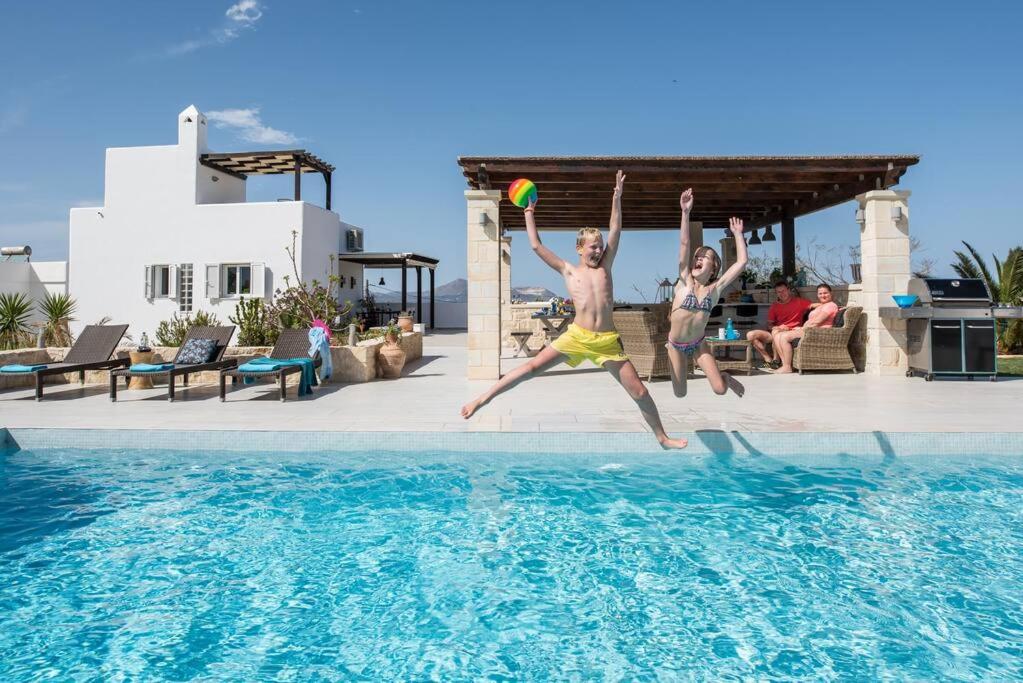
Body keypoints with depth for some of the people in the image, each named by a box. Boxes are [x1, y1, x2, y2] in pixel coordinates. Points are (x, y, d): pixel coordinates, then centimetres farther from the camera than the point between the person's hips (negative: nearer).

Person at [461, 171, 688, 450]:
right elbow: (536, 246, 6)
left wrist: (617, 197, 7)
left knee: (640, 392, 3)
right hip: (576, 336, -2)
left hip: (608, 341, 2)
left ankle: (662, 437, 22)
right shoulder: (568, 271, 8)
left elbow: (615, 232, 10)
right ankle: (482, 399, -3)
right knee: (532, 367, -10)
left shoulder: (604, 267, 13)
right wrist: (529, 212, 10)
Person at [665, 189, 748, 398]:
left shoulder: (715, 288, -9)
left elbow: (742, 262, -13)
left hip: (699, 343, 1)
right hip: (676, 345, -1)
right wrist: (686, 213, -27)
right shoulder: (685, 281, -13)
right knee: (680, 394, 8)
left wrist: (737, 234, -9)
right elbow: (684, 244, -21)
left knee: (720, 389, -12)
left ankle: (726, 377, 27)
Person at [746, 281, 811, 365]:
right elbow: (769, 325, 14)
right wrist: (777, 327, -9)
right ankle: (769, 360, -19)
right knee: (750, 335, -15)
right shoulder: (774, 306, 15)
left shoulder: (799, 301, 4)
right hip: (777, 331, 5)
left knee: (775, 332, -38)